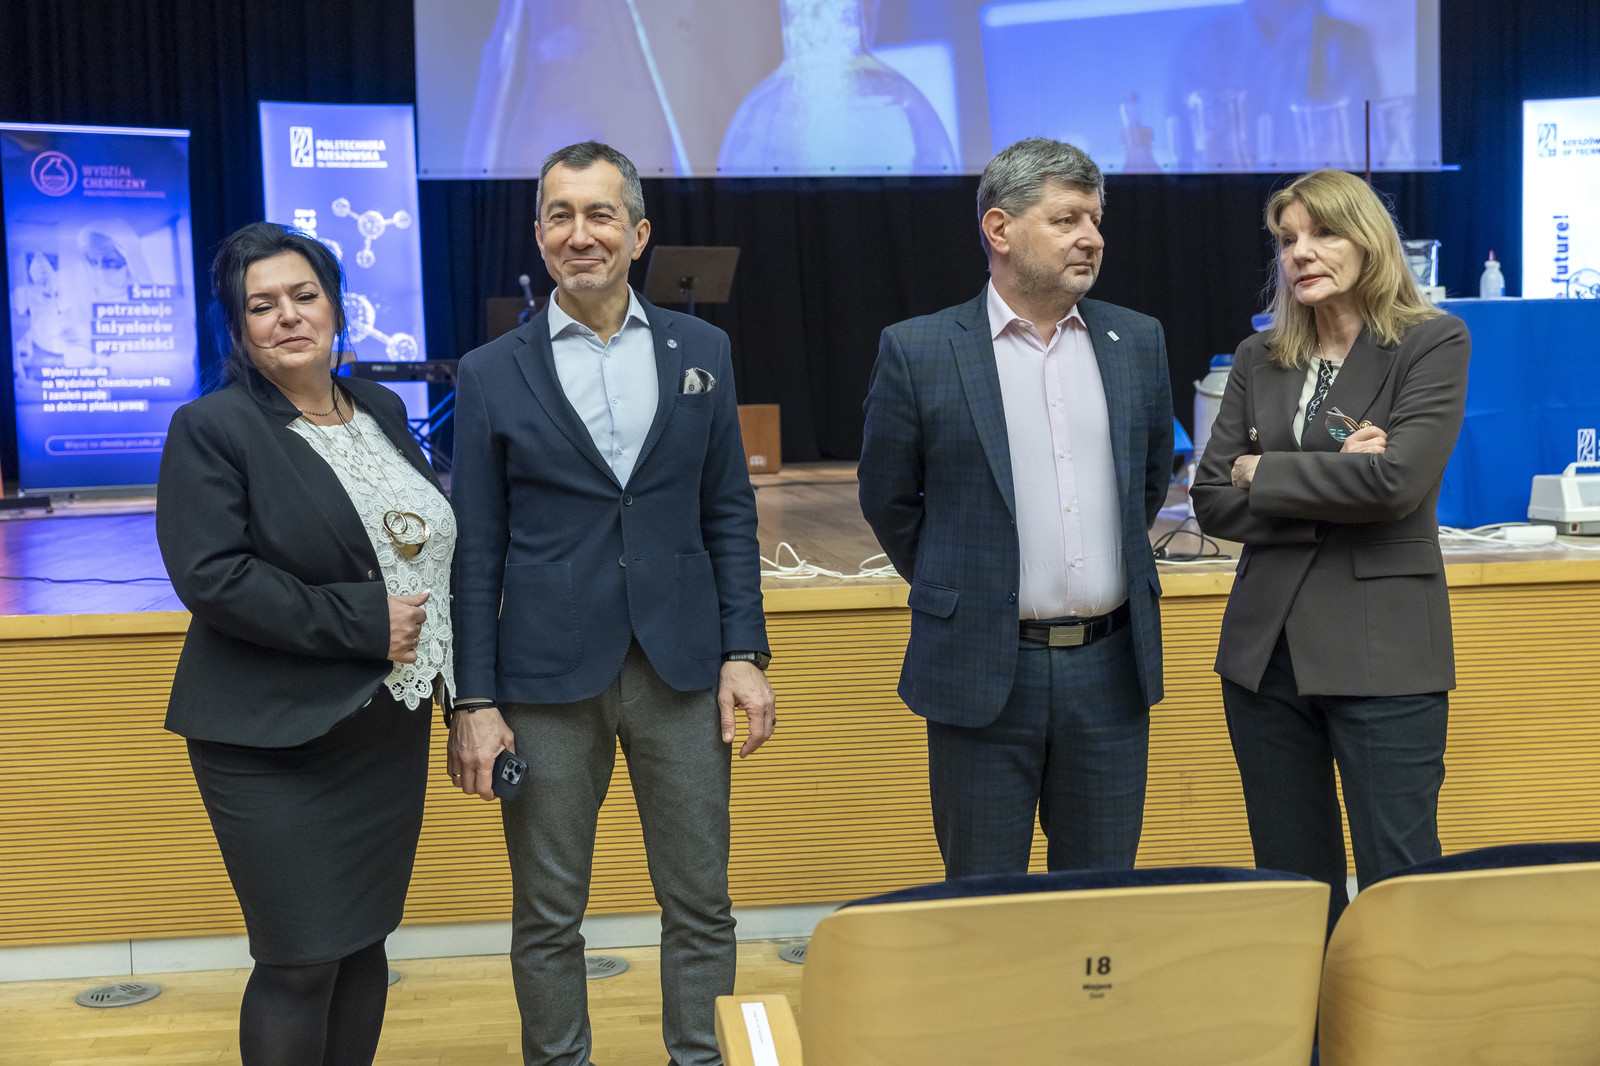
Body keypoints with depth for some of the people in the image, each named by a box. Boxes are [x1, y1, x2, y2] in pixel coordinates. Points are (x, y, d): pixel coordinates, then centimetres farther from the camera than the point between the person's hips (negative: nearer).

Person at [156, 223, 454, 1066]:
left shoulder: (382, 412, 10)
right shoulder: (211, 429, -9)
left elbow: (430, 541, 20)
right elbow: (212, 576, -19)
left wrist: (448, 671, 6)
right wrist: (363, 623, -20)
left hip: (387, 729, 6)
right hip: (277, 742, -6)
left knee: (365, 940, 14)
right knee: (302, 962, -1)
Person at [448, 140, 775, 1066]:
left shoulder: (702, 350, 6)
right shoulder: (493, 374, 1)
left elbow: (729, 512, 7)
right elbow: (475, 551, 0)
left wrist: (744, 652, 0)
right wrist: (474, 702, -4)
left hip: (681, 668, 1)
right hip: (548, 677, -1)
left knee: (701, 905, 10)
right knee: (547, 917, 10)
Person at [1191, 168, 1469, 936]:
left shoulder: (1433, 344, -1)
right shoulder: (1259, 359, 11)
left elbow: (1396, 479, -16)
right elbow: (1212, 502, 4)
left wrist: (1264, 472, -5)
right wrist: (1331, 480, -9)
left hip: (1383, 652, -4)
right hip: (1267, 649, 5)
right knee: (1292, 889, 12)